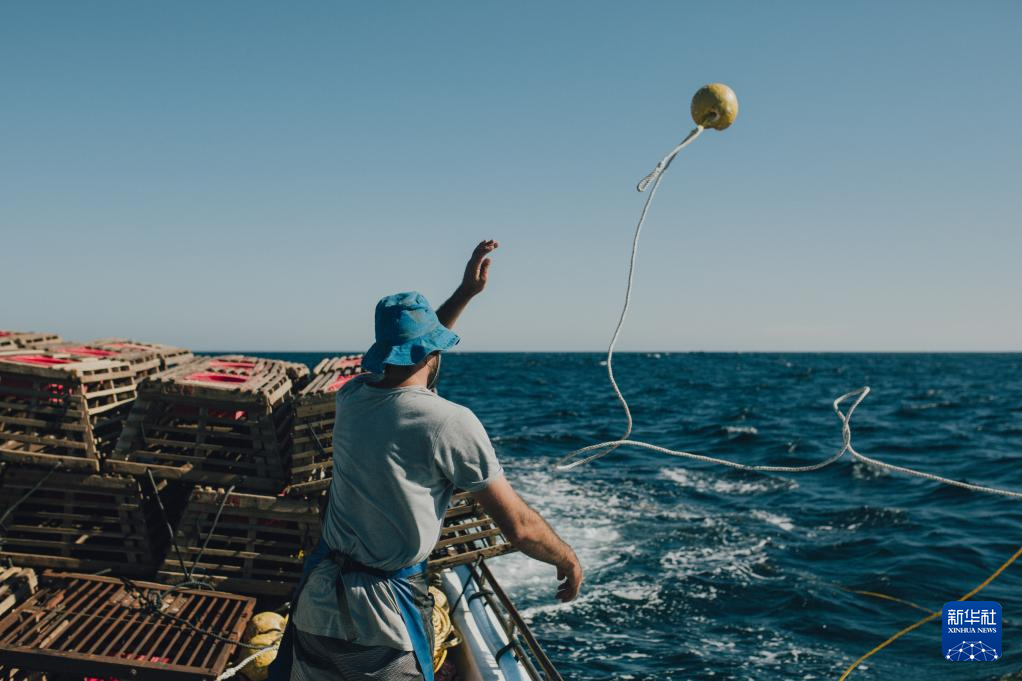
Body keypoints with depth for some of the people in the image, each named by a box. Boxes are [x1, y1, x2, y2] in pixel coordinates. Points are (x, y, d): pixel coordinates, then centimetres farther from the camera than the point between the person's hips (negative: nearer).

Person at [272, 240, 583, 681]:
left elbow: (411, 351, 24)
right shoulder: (451, 423, -16)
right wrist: (568, 560, 7)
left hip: (317, 599, 5)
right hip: (387, 608, -5)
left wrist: (465, 294, 29)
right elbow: (518, 525, -11)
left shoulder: (352, 397, 2)